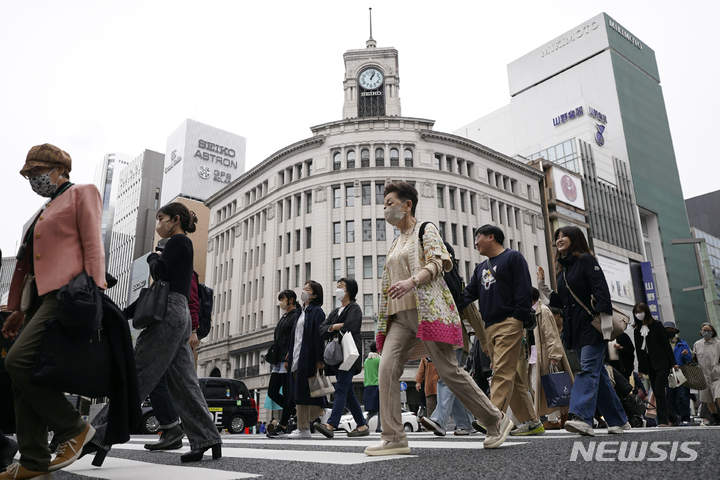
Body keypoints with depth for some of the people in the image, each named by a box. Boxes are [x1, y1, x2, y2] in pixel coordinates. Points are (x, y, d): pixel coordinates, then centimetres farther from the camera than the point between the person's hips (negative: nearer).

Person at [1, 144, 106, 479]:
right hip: (43, 296, 9)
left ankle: (73, 428, -6)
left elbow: (93, 246, -7)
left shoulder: (82, 193, 5)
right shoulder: (44, 213, 28)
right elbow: (29, 263, 25)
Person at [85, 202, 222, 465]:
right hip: (181, 315, 10)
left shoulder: (178, 241, -2)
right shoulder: (184, 247, 26)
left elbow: (160, 271, -13)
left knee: (136, 374, -11)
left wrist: (152, 257, 6)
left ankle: (100, 437, -11)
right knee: (183, 382, 5)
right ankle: (208, 441, 5)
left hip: (169, 312, -10)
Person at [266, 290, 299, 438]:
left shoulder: (297, 316, -7)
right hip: (279, 362, 10)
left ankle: (282, 426, 3)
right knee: (272, 392, 8)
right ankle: (293, 412, 23)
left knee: (288, 394, -3)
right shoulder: (283, 318, 22)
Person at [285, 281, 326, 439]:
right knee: (298, 392, 7)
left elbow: (319, 337, -13)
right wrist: (289, 355, 17)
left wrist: (319, 360, -18)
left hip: (308, 358, -8)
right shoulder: (302, 312, 20)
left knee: (302, 392, -6)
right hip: (297, 358, 8)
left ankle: (303, 429, 1)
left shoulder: (317, 312, -6)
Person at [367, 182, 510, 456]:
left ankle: (496, 420, 12)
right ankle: (394, 438, -8)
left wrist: (411, 281, -28)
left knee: (448, 370, -5)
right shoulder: (396, 243, 25)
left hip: (426, 309, -7)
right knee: (387, 367, -11)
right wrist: (384, 319, 21)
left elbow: (437, 263, -11)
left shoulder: (425, 230, 4)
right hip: (399, 315, 7)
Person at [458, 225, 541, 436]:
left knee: (503, 373, -13)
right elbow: (469, 294, 19)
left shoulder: (513, 257, 2)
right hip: (490, 327, 8)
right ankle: (532, 422, 13)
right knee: (513, 377, 7)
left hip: (509, 324, -8)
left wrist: (518, 318, -16)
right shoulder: (481, 268, 24)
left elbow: (524, 289, -7)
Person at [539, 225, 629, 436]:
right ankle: (618, 420, 18)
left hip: (591, 325, -8)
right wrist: (544, 288, 6)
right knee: (598, 373, 10)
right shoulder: (563, 269, 20)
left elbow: (601, 289, -14)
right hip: (575, 328, 8)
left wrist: (602, 316, -25)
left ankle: (581, 417, -27)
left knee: (588, 369, -17)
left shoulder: (586, 260, -2)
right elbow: (562, 302, 18)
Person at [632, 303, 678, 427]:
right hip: (649, 365, 5)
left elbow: (666, 343, -2)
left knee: (659, 390, -14)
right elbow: (638, 349, 13)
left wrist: (673, 362, -7)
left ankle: (663, 420, -13)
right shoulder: (637, 330, 12)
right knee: (657, 392, 3)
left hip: (662, 363, -5)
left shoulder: (656, 325, 0)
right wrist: (640, 368, 10)